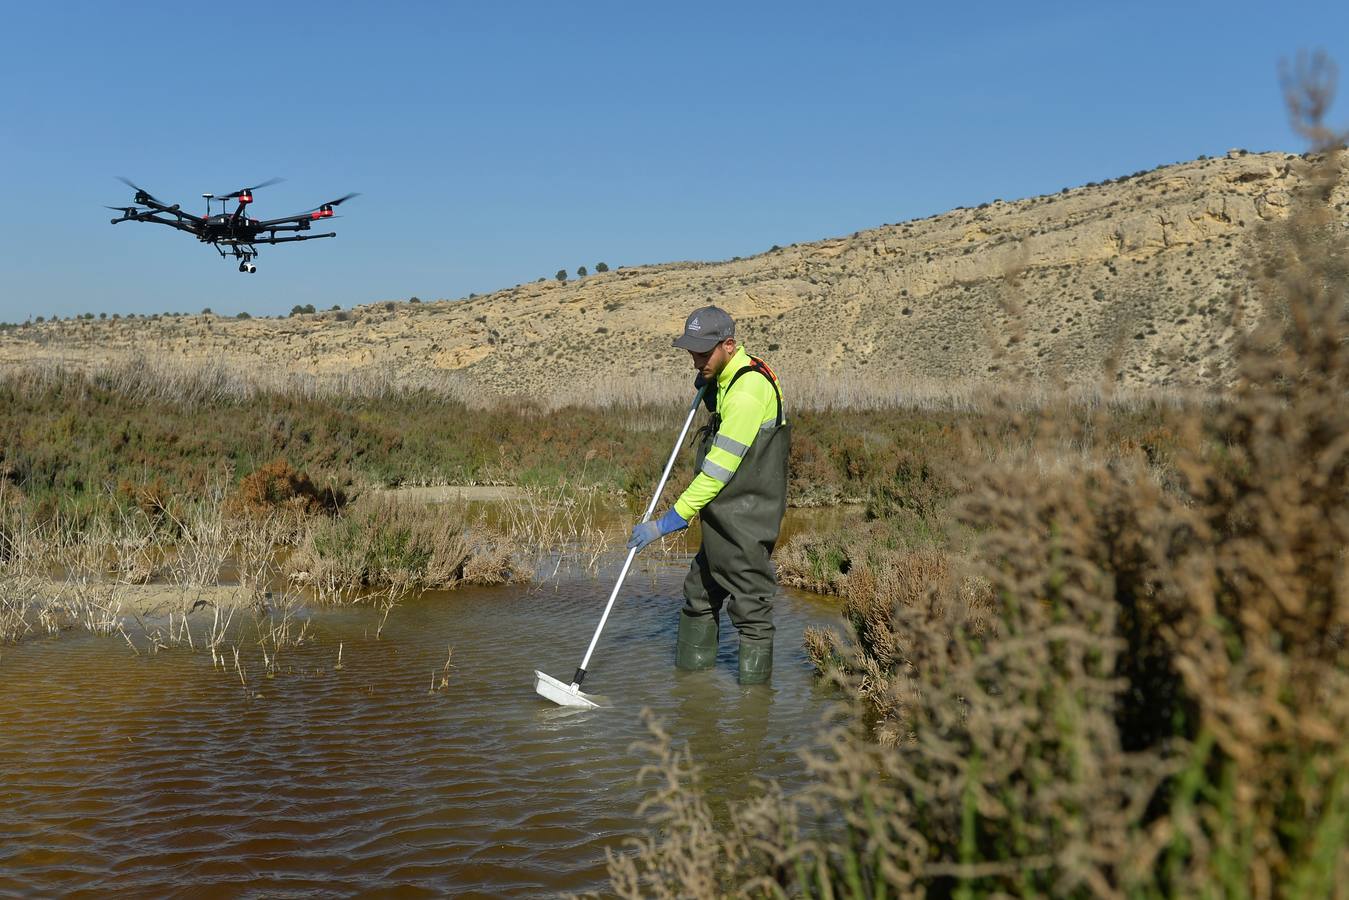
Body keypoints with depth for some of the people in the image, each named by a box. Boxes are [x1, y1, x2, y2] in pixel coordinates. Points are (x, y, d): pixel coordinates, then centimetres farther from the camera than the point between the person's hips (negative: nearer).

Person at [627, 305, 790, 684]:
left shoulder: (748, 390, -22)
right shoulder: (727, 378, 10)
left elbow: (719, 469, -24)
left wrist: (672, 520, -22)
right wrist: (707, 388, 14)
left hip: (746, 517, -10)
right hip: (723, 515, 10)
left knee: (750, 606, -2)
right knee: (699, 595, 18)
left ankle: (755, 683, 8)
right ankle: (689, 667, 31)